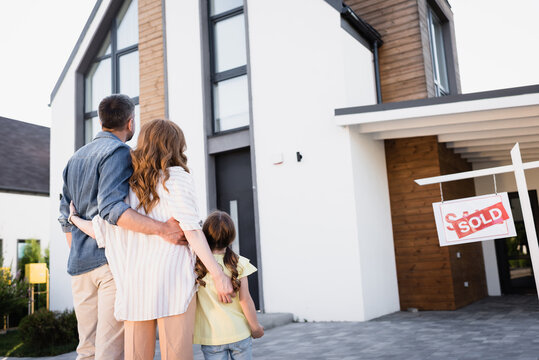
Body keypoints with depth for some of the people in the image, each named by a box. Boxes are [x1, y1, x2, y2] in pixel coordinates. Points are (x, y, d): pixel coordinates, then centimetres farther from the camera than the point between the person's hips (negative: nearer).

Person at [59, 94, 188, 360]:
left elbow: (66, 216, 20)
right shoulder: (119, 152, -7)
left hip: (80, 265, 8)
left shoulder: (76, 158, 19)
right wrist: (162, 229, -26)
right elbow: (110, 208, -22)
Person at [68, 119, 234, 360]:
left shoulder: (127, 184, 14)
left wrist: (74, 218, 33)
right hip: (170, 279, -5)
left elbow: (99, 231, 11)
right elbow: (190, 229, -10)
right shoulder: (176, 177, 0)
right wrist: (218, 276, -9)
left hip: (134, 284, 5)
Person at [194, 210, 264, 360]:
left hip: (211, 337, 0)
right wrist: (255, 326, 3)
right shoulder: (238, 263, -8)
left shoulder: (195, 264, -8)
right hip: (239, 333, 0)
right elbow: (245, 299, -7)